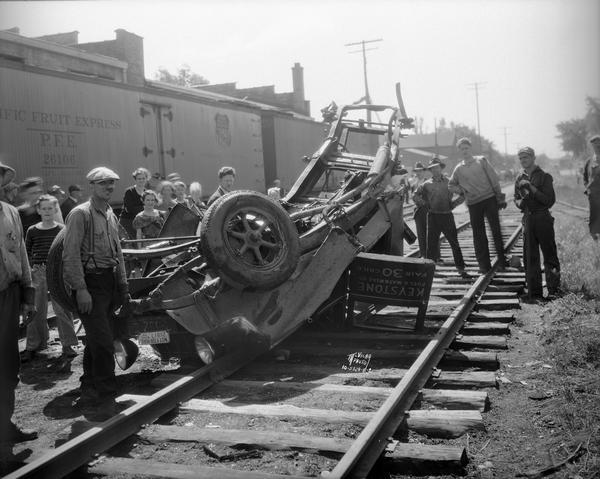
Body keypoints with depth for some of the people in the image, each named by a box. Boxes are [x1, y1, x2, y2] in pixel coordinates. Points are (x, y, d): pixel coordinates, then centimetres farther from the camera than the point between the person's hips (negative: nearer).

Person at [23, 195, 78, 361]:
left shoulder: (61, 229, 2)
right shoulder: (32, 231, 6)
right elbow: (26, 254, 11)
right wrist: (28, 271, 1)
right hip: (38, 272, 2)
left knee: (62, 309, -2)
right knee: (36, 311, 6)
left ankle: (67, 344, 7)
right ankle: (32, 346, 17)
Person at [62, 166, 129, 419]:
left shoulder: (111, 215, 15)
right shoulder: (80, 214, -9)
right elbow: (71, 255, -14)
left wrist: (123, 285, 18)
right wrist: (80, 289, -19)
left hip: (110, 282, 8)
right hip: (90, 282, -8)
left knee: (96, 340, 15)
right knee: (102, 342, -11)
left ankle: (89, 391, 26)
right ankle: (106, 398, -4)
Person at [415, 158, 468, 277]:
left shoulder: (449, 182, 5)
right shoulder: (427, 184, 5)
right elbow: (416, 195, 17)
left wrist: (453, 203, 4)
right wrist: (426, 204, 6)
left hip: (447, 215, 0)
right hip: (433, 216, 0)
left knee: (454, 242, 0)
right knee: (431, 243, 2)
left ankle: (460, 268, 5)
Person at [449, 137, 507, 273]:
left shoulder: (481, 161, 4)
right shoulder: (458, 169, 9)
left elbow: (494, 179, 2)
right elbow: (451, 185, 23)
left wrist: (500, 198, -3)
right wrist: (461, 190, 3)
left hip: (489, 199, -2)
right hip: (473, 204, 2)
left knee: (496, 230, -3)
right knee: (478, 235, 3)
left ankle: (502, 259, 6)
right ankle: (484, 264, 9)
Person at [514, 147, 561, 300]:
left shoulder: (544, 176, -6)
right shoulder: (520, 179, 9)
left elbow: (550, 201, -13)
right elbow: (516, 198, 18)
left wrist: (531, 188, -19)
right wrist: (520, 202, -5)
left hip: (543, 219, -5)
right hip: (528, 220, 5)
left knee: (550, 256, 1)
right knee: (530, 258, 6)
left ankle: (554, 290, 12)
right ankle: (534, 293, 13)